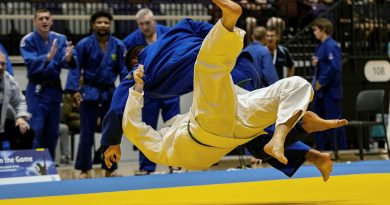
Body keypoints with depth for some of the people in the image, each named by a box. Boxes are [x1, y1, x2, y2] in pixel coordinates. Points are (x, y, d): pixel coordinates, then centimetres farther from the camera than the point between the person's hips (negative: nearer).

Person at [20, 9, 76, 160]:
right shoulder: (28, 41, -8)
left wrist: (68, 57, -32)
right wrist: (48, 57, -39)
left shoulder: (60, 39, 3)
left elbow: (67, 63, -8)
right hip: (37, 90, -4)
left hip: (54, 89, 4)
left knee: (52, 132, 10)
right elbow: (31, 64, -22)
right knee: (35, 131, -11)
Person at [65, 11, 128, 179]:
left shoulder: (118, 45, 1)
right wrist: (74, 90, -14)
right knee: (87, 132, -1)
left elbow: (123, 70, 4)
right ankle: (84, 169, 6)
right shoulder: (84, 44, -5)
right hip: (89, 92, -3)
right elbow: (75, 68, -5)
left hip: (110, 93, 3)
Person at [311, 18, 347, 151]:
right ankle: (320, 149, 18)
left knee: (333, 120, -6)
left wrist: (321, 82, -17)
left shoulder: (331, 46, -15)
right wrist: (314, 63, 2)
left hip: (330, 90, -10)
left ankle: (341, 148, -1)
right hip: (320, 90, 10)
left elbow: (334, 67, -23)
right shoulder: (320, 46, 14)